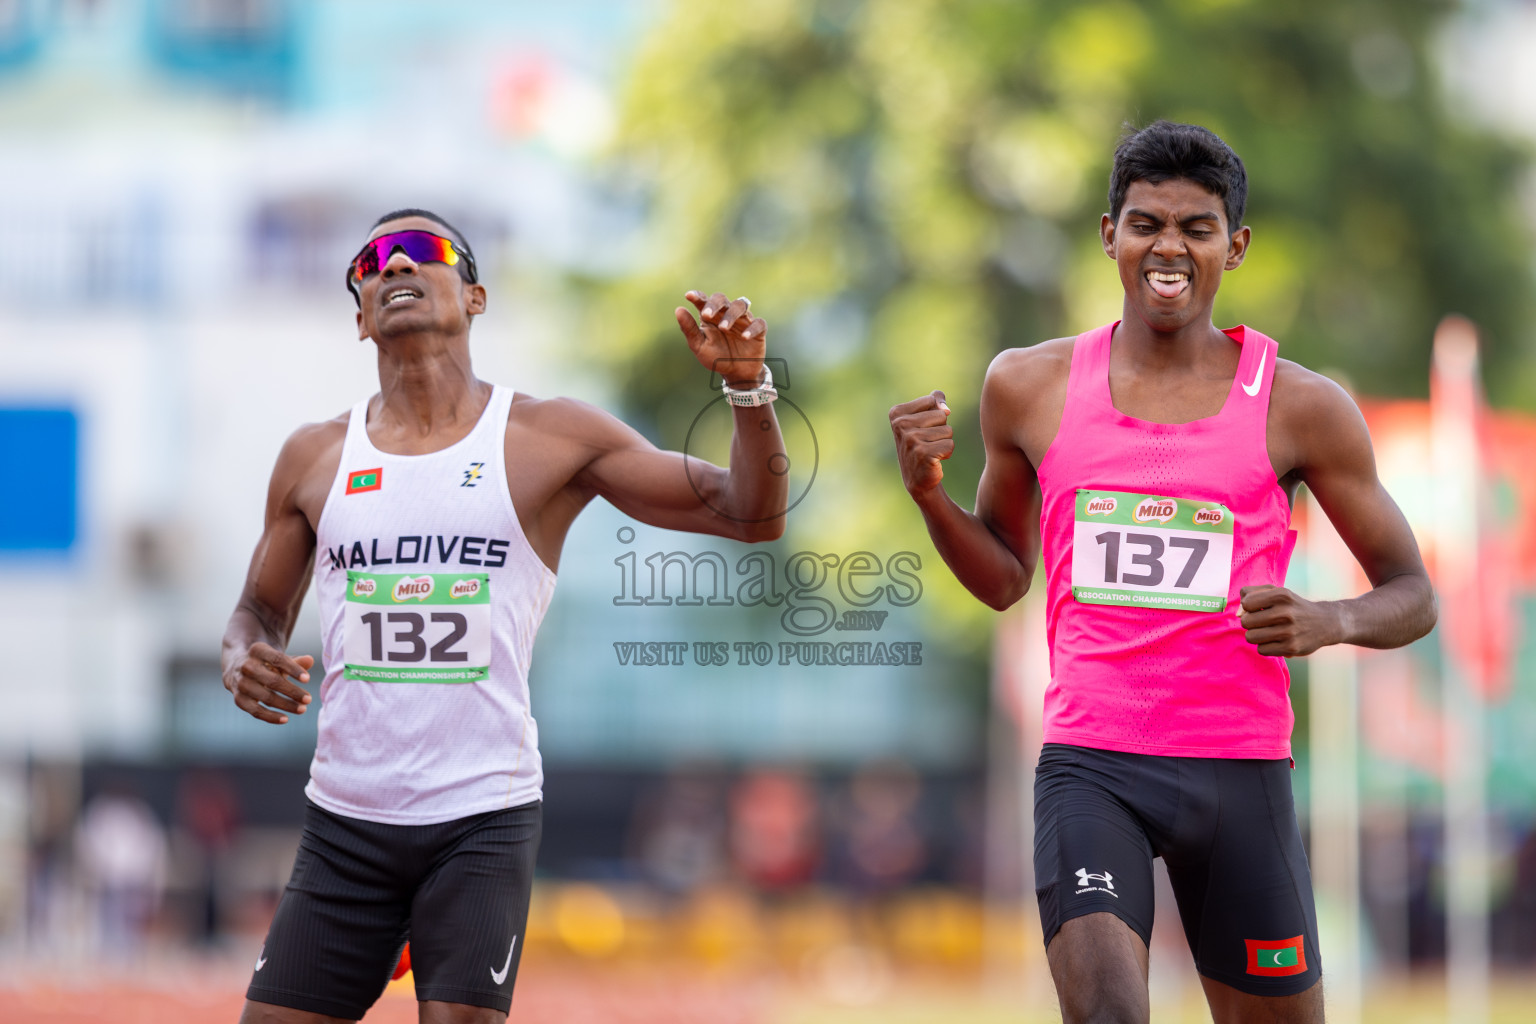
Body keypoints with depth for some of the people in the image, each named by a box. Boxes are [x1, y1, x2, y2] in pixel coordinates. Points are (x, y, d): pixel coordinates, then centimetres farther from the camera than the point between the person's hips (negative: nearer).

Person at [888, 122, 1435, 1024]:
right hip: (1090, 766, 0)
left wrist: (1332, 622, -17)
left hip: (1241, 772, 0)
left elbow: (1413, 596, 5)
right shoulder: (1032, 388, 7)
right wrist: (930, 493, 0)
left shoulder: (1300, 408, 1)